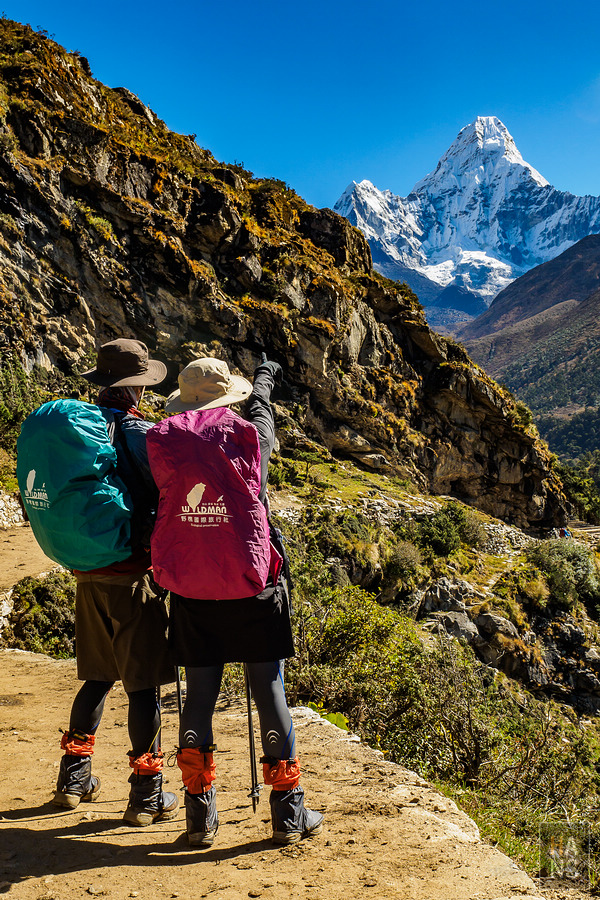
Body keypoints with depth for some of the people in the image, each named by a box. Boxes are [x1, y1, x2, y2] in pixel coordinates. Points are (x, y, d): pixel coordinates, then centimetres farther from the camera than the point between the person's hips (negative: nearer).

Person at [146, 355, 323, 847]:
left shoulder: (164, 442, -3)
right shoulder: (247, 436, -4)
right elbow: (260, 406, 19)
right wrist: (266, 374, 40)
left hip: (190, 592, 2)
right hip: (251, 589, -2)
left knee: (200, 696, 11)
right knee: (270, 694, 6)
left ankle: (200, 813, 19)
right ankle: (288, 812, 14)